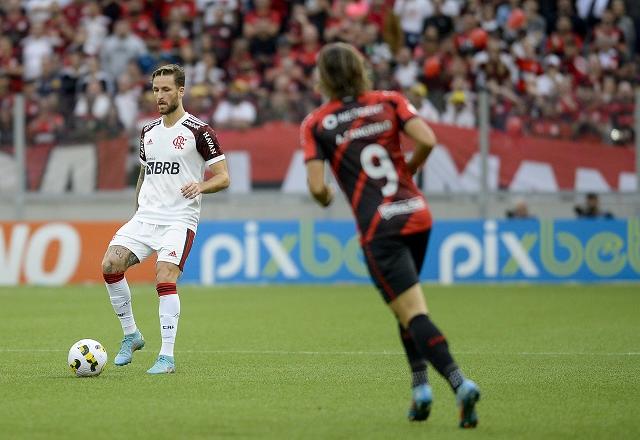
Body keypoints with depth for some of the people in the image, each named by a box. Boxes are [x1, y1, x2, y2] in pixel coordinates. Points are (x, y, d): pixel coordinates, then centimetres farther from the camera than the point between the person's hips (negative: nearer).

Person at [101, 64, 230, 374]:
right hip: (145, 217, 6)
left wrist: (200, 186, -23)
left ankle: (167, 357, -15)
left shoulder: (198, 132, -4)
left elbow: (223, 177, -4)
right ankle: (131, 335, 4)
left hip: (179, 219, -6)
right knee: (110, 264, -12)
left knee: (165, 279, -21)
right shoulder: (148, 131, 16)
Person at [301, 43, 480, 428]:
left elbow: (317, 187, -7)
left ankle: (460, 383, -26)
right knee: (408, 306, 24)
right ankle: (420, 384, 13)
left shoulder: (316, 124, 1)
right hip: (418, 215, 4)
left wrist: (325, 197, 17)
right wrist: (408, 171, 13)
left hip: (380, 230, -4)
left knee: (413, 314, -8)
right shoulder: (389, 102, 8)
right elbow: (428, 141, -5)